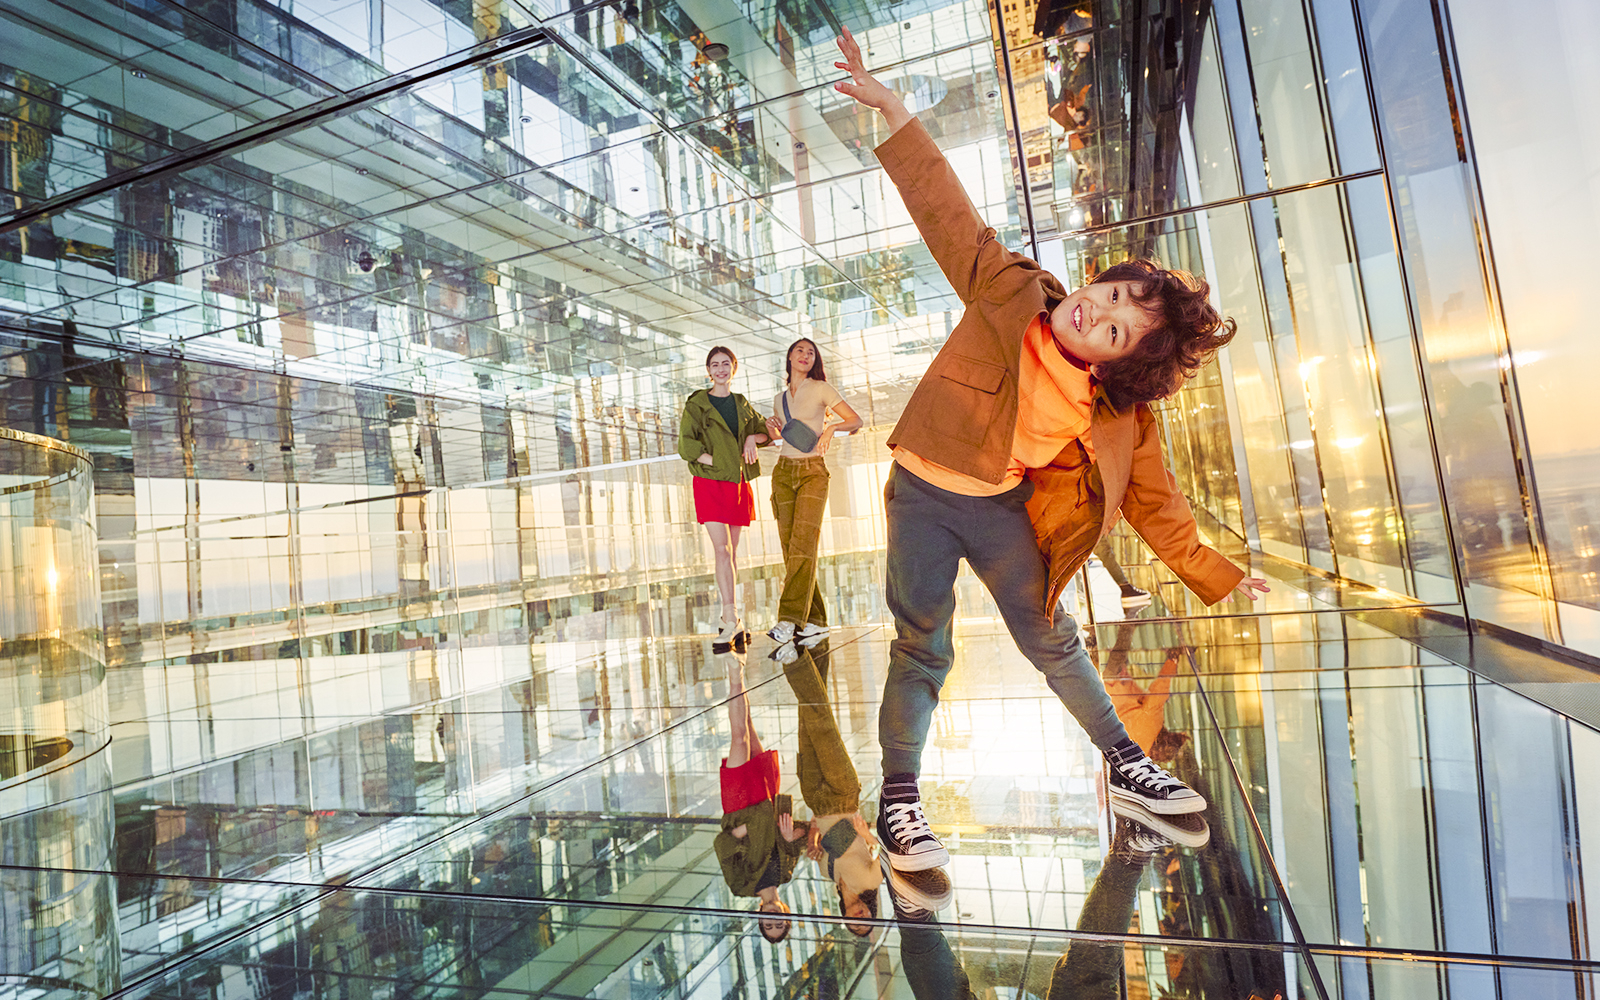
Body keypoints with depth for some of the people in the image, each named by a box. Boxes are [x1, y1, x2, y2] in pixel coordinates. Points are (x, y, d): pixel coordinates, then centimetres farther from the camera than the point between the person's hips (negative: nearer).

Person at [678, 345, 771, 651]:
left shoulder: (742, 404, 15)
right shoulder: (696, 404, 2)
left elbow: (765, 431, 22)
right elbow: (686, 446, -6)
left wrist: (752, 438, 0)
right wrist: (717, 461, -14)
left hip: (737, 482, 4)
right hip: (709, 482, -4)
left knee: (732, 552, 7)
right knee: (722, 550, -13)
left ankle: (730, 618, 14)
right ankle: (732, 621, -13)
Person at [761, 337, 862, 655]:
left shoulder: (821, 389, 4)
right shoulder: (779, 399, 18)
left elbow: (856, 420, 0)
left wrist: (831, 427, -19)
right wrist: (771, 428, 8)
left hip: (812, 472, -5)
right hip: (783, 472, 5)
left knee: (804, 546, -19)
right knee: (791, 550, -2)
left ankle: (789, 621, -26)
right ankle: (814, 621, 3)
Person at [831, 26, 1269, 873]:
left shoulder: (1121, 419, -10)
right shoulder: (1013, 294, -16)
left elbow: (1154, 504, 2)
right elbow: (949, 213, -16)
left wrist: (1215, 574, 4)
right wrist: (894, 112, -22)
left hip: (1003, 508, 2)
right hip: (926, 495, -2)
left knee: (1050, 637, 11)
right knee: (922, 646, -3)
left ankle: (1124, 763, 31)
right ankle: (899, 797, 11)